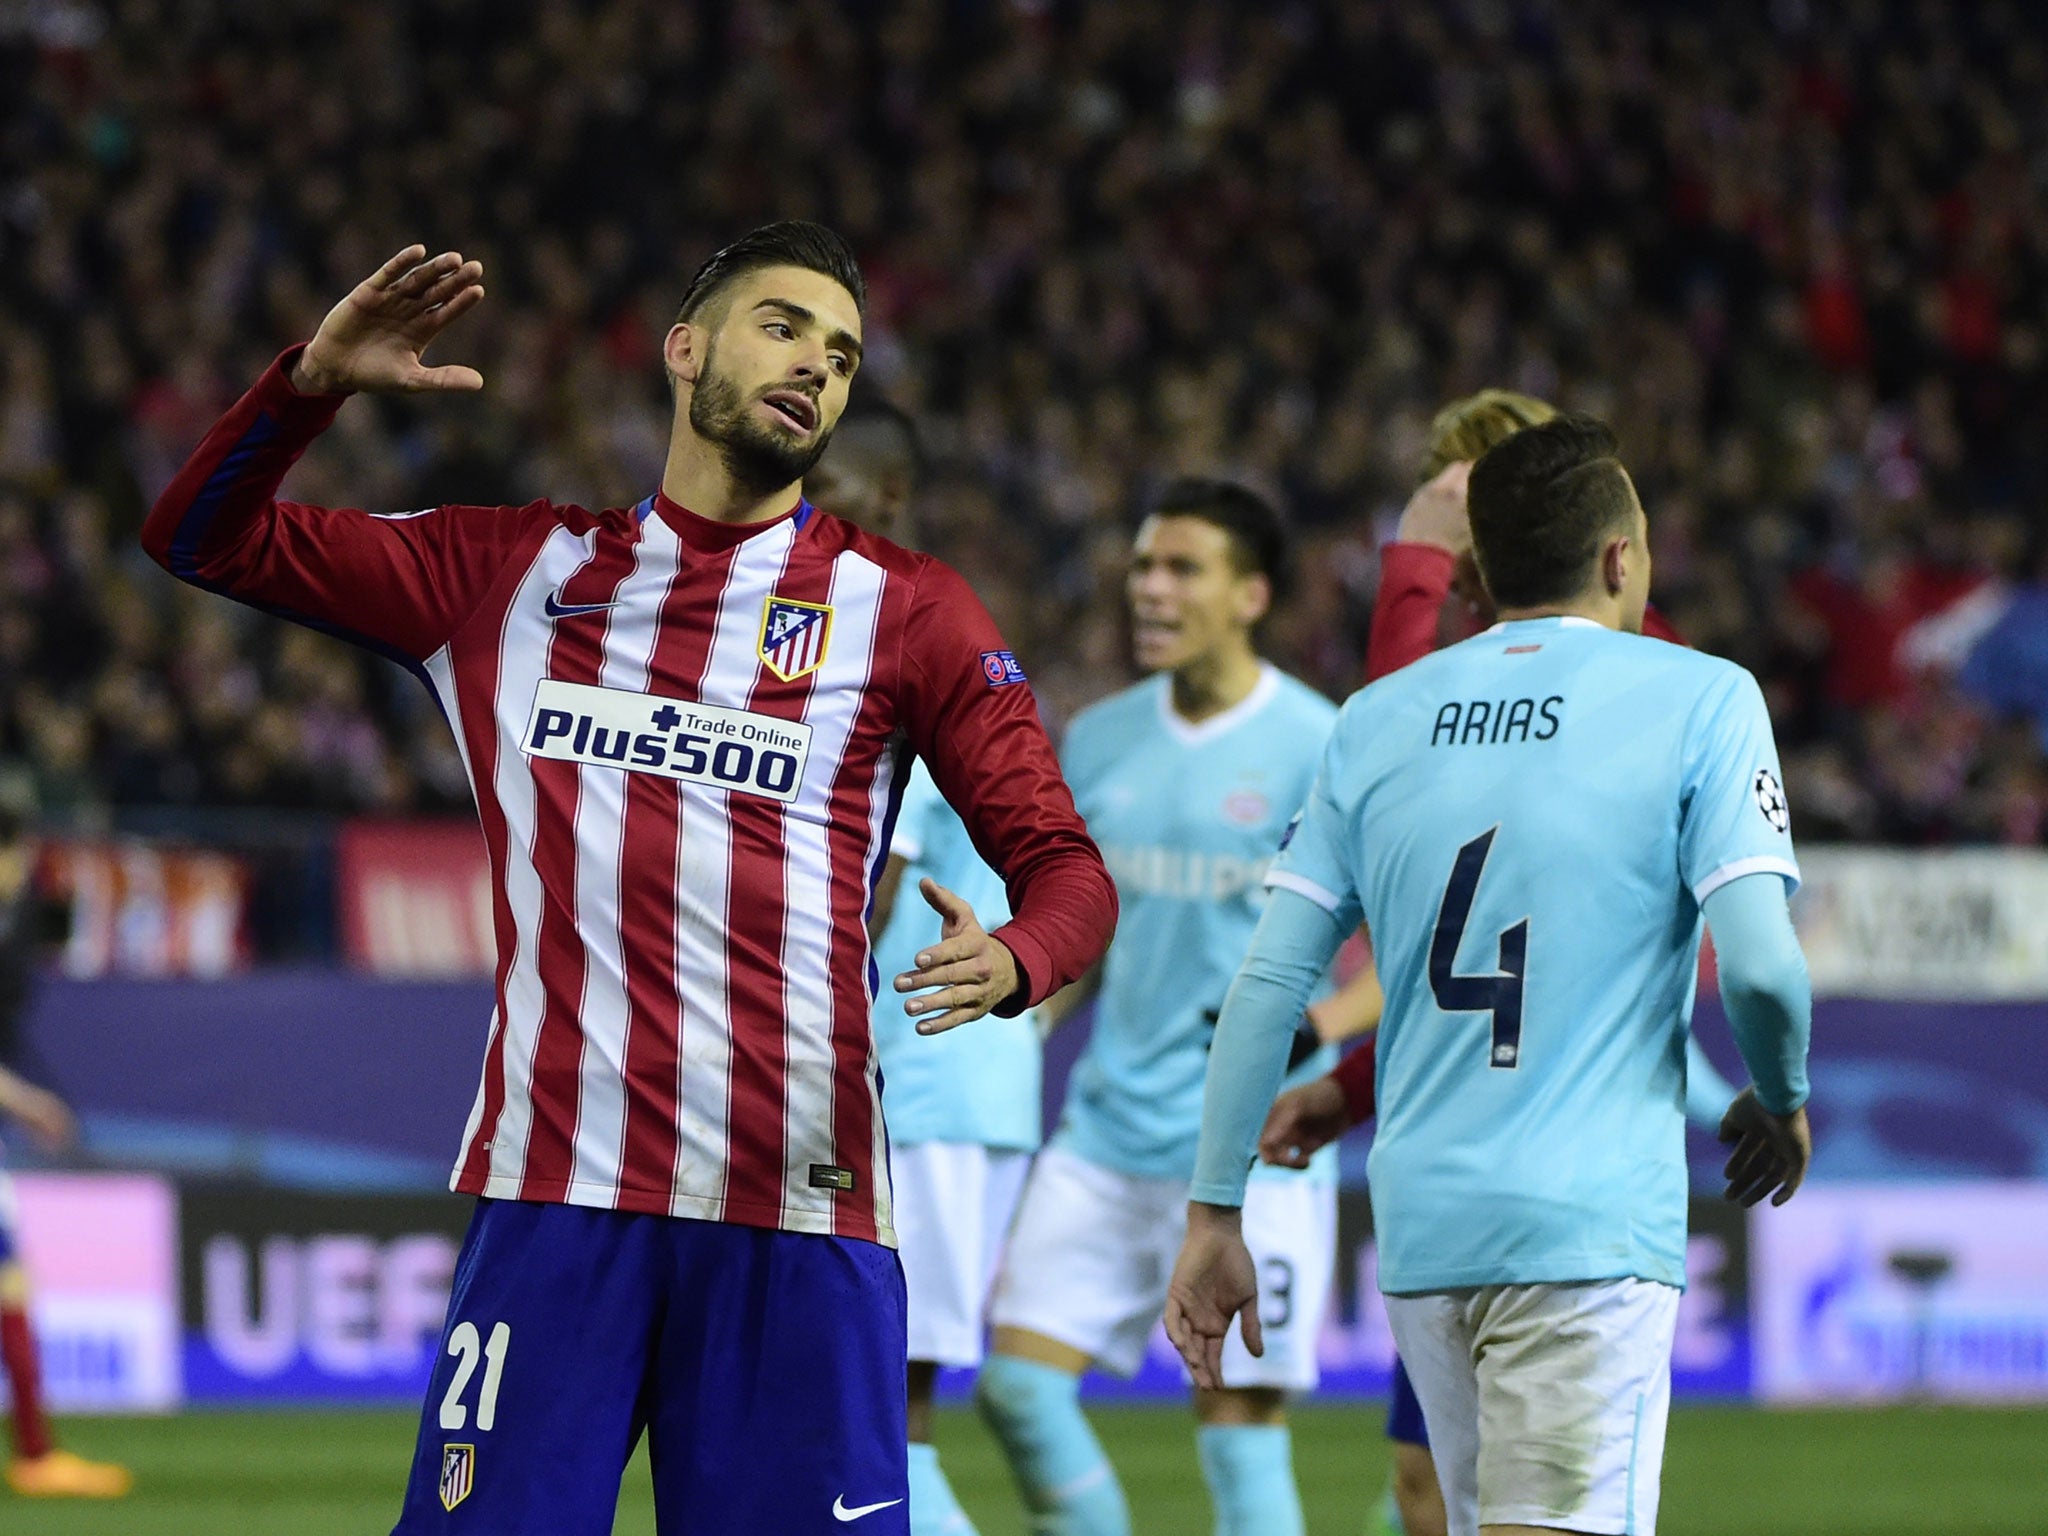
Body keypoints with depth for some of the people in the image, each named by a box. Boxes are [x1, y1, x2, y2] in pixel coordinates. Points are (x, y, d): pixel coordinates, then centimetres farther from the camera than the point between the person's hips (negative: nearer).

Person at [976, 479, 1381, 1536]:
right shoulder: (1098, 742, 10)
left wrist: (1311, 1029, -24)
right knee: (1018, 1380, -2)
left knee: (1238, 1415, -6)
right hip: (1106, 1132, 6)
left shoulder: (1320, 753, -8)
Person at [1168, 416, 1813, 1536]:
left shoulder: (1374, 720, 11)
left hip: (1416, 1232, 6)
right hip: (1589, 1228, -6)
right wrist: (1781, 1104, 12)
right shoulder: (1699, 700, -1)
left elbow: (1267, 982, 8)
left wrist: (1214, 1213, 12)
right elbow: (1759, 966, -9)